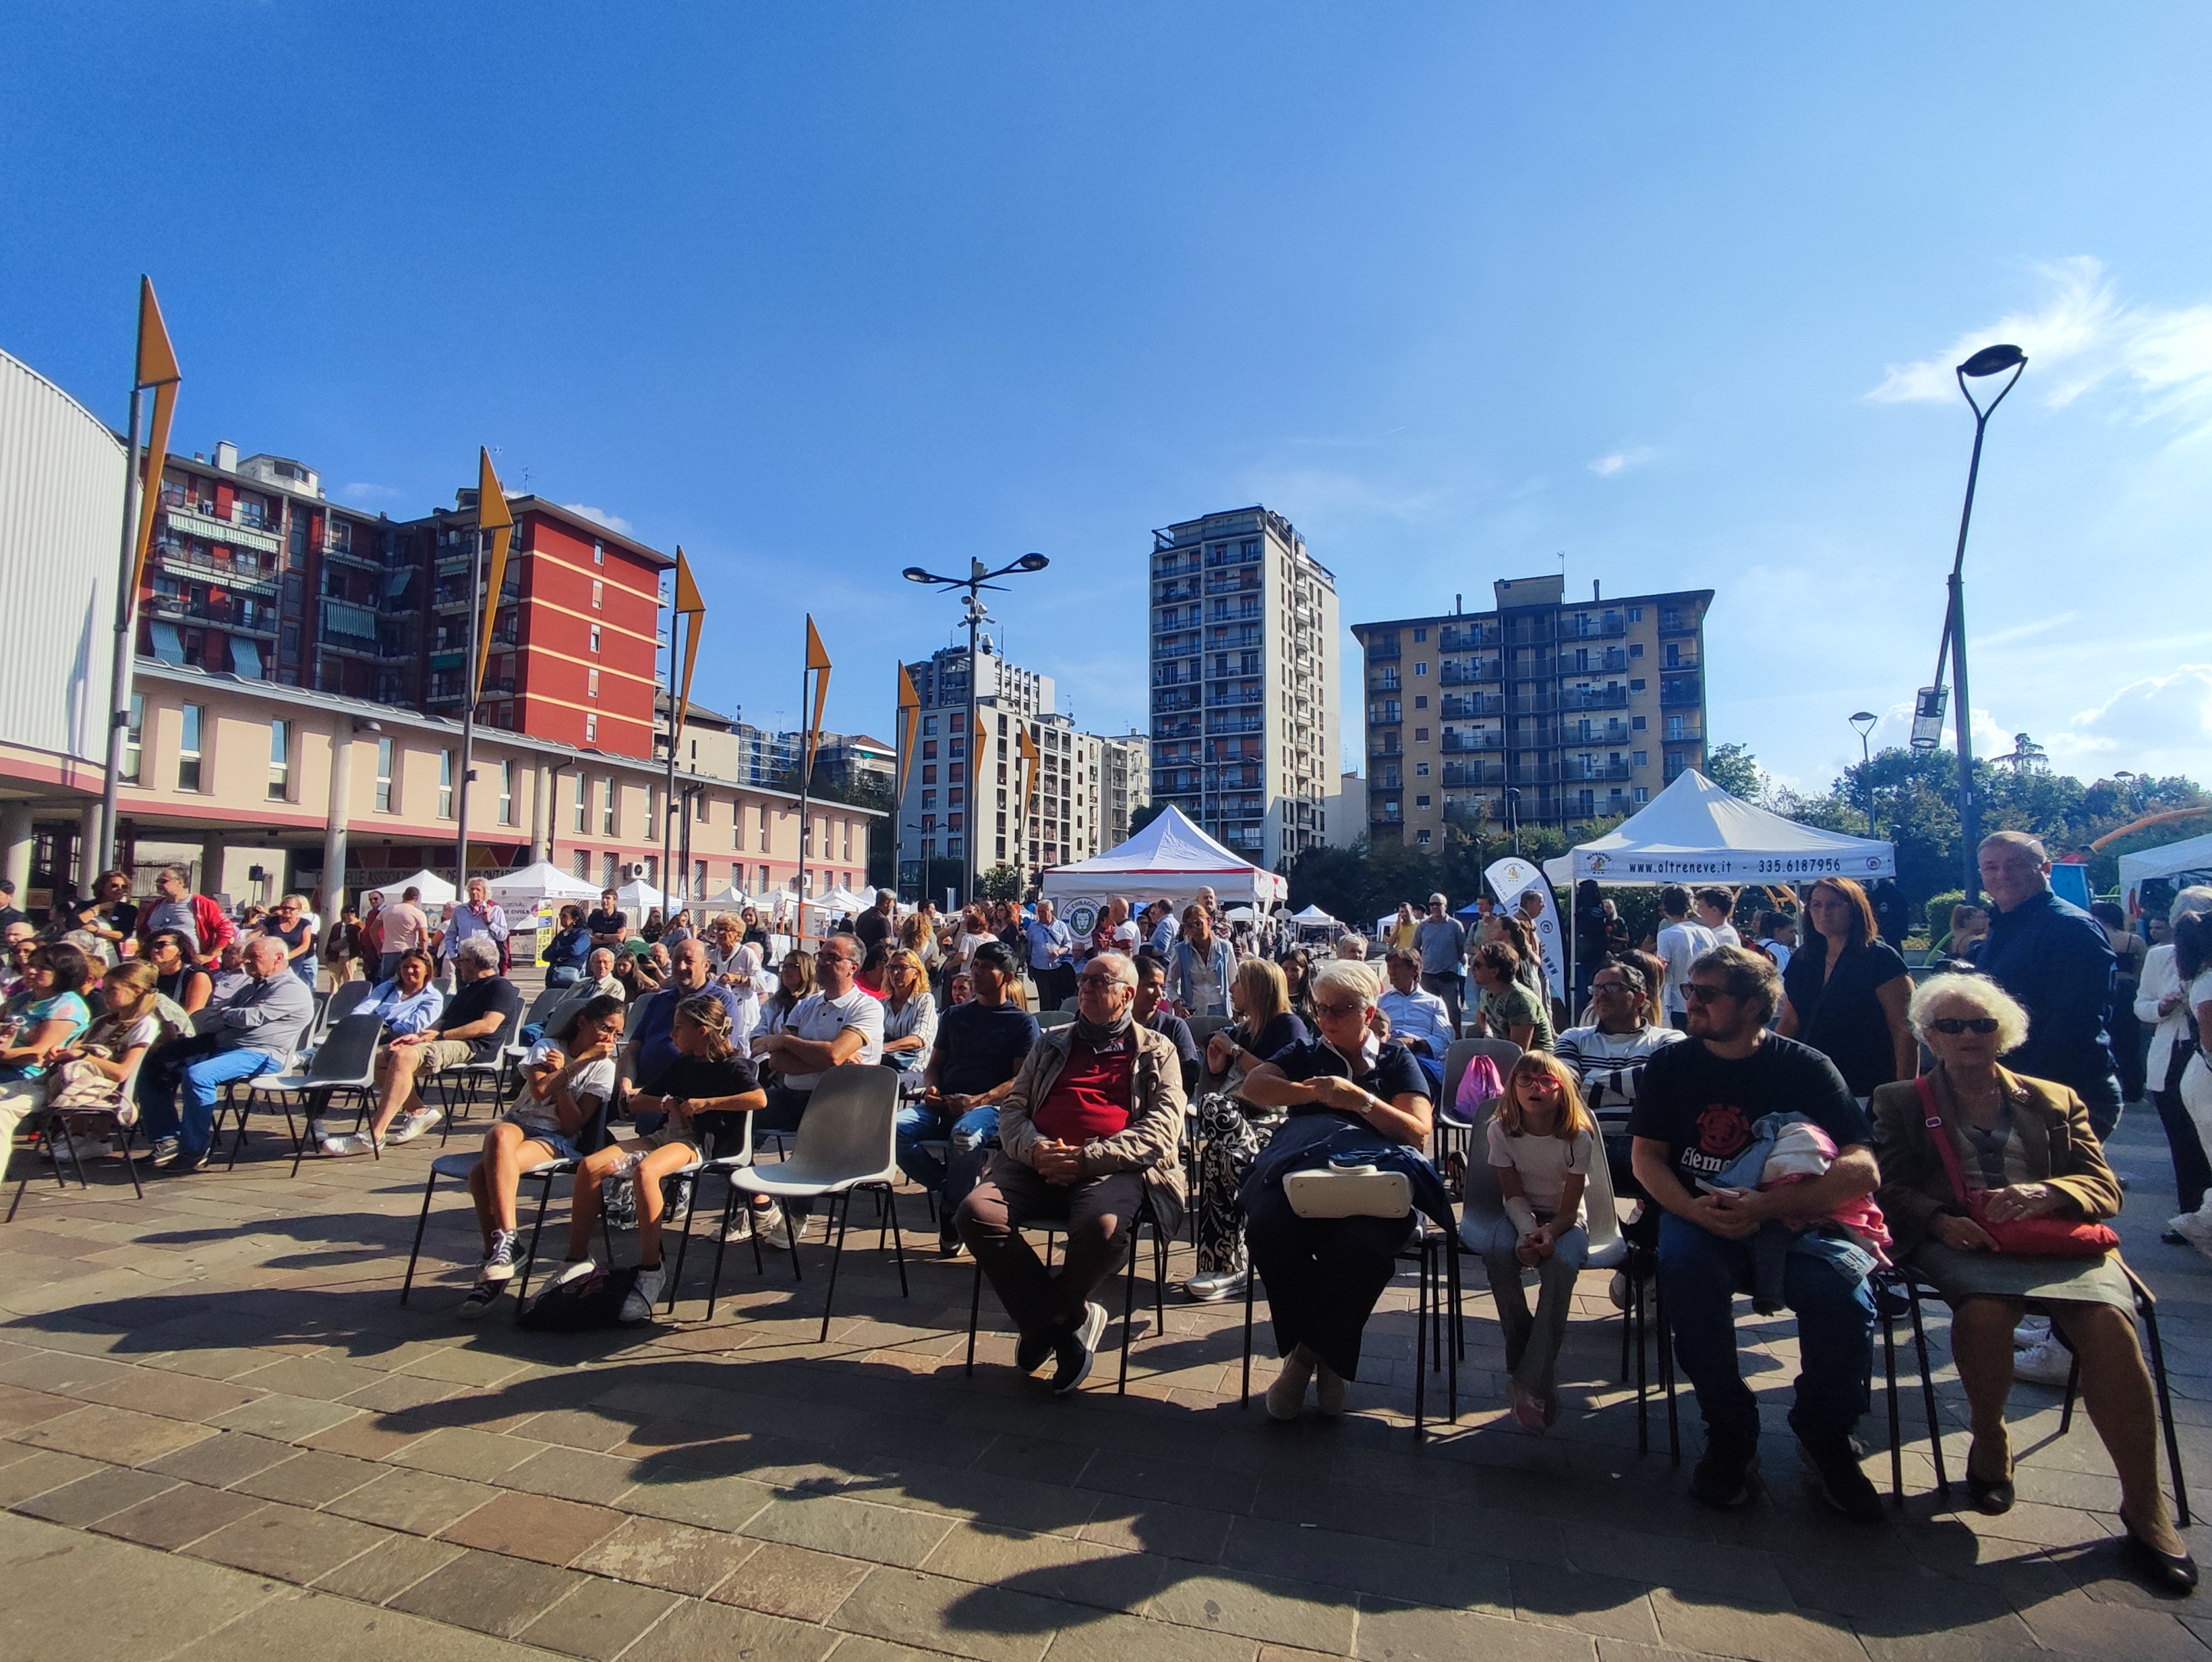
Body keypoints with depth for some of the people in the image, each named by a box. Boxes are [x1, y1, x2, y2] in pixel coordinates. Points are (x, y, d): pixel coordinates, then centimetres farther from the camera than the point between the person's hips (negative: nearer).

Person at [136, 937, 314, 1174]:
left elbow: (253, 1017, -15)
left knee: (197, 1075, -32)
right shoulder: (251, 987, 27)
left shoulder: (291, 988, -5)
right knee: (155, 1067, 4)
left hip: (261, 1056, -10)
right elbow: (216, 1018, 19)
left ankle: (193, 1152, -20)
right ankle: (168, 1138, 2)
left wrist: (225, 1016, 5)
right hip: (220, 1046, 10)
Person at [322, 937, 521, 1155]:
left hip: (472, 1047, -11)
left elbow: (488, 1026, -17)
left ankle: (374, 1136, -34)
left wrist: (439, 1035, -15)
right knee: (380, 1059, 0)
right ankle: (418, 1111, -6)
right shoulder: (467, 989, 30)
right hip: (448, 1043, 11)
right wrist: (418, 1035, 4)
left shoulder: (501, 986, -3)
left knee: (403, 1057, -31)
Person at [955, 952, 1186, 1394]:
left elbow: (1163, 1129, -1)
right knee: (976, 1211, -25)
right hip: (1038, 1164, 4)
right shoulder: (1052, 1044, 26)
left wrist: (1087, 1157, -13)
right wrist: (1035, 1149, -5)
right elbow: (1012, 1108, 19)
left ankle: (1045, 1318, -3)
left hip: (1111, 1170, -3)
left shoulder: (1156, 1052, 14)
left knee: (1104, 1227, -36)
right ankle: (1071, 1323, -9)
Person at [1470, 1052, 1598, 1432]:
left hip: (1563, 1222, -1)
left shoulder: (1578, 1137, -15)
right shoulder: (1500, 1131, -10)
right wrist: (1527, 1232, -28)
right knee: (1499, 1249, -33)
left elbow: (1569, 1208, -14)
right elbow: (1513, 1195, -8)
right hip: (1519, 1216, 1)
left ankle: (1533, 1384, -30)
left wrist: (1549, 1232, -35)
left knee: (1561, 1262, -35)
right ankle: (1519, 1360, -16)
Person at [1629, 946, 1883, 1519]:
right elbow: (1645, 1156, 2)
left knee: (1844, 1293, -29)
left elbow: (1863, 1170, -11)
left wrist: (1768, 1205, -24)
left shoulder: (1806, 1066, -3)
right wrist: (1693, 1209, -18)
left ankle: (1825, 1436, 2)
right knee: (1684, 1266, -31)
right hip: (1699, 1217, 1)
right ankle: (1730, 1434, -9)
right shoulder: (1671, 1065, 3)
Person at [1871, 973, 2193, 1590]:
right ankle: (1989, 1442, -6)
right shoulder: (1901, 1102, 17)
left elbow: (2105, 1187, 10)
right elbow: (1892, 1189, 6)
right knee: (1985, 1308, -34)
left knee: (2108, 1323, -30)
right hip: (1960, 1242, -2)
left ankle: (2145, 1508, -14)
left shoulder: (2056, 1100, 23)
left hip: (2058, 1239, 2)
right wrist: (1941, 1220, -15)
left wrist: (2041, 1193, -13)